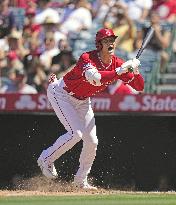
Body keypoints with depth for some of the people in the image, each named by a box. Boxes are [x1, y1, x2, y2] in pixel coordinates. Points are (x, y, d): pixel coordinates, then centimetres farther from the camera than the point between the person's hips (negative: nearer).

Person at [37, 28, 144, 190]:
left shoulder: (118, 64, -13)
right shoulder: (87, 58, -32)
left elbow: (139, 87, -12)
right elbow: (95, 78, -52)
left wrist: (135, 72, -32)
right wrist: (119, 71, -50)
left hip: (83, 100, 7)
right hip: (62, 93, -7)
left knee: (92, 140, 2)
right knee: (76, 133, -22)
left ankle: (81, 180, 21)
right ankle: (46, 159, 1)